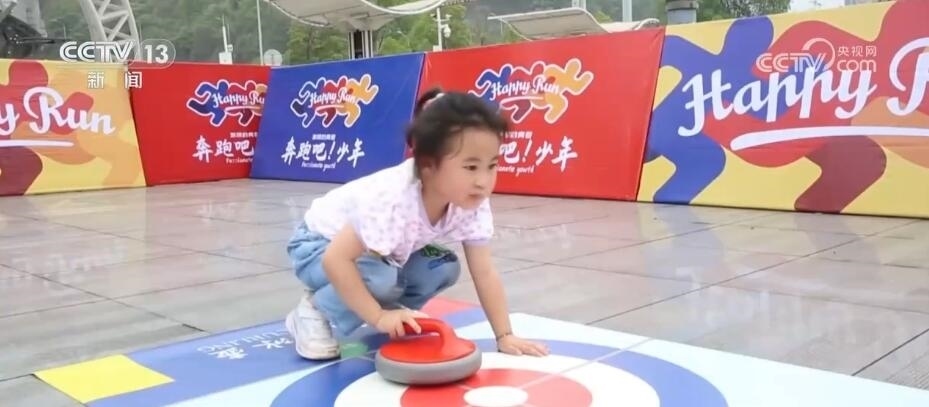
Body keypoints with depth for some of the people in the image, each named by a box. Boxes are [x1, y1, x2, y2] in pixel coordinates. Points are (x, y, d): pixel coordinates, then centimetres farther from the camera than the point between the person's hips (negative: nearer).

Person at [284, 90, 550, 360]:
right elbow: (336, 260, -39)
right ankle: (315, 310, -9)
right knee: (381, 279, -33)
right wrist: (378, 317, -37)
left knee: (445, 268, -11)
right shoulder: (394, 199, -41)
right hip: (321, 244, -6)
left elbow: (484, 273, -13)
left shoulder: (473, 202, -21)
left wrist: (505, 336, -17)